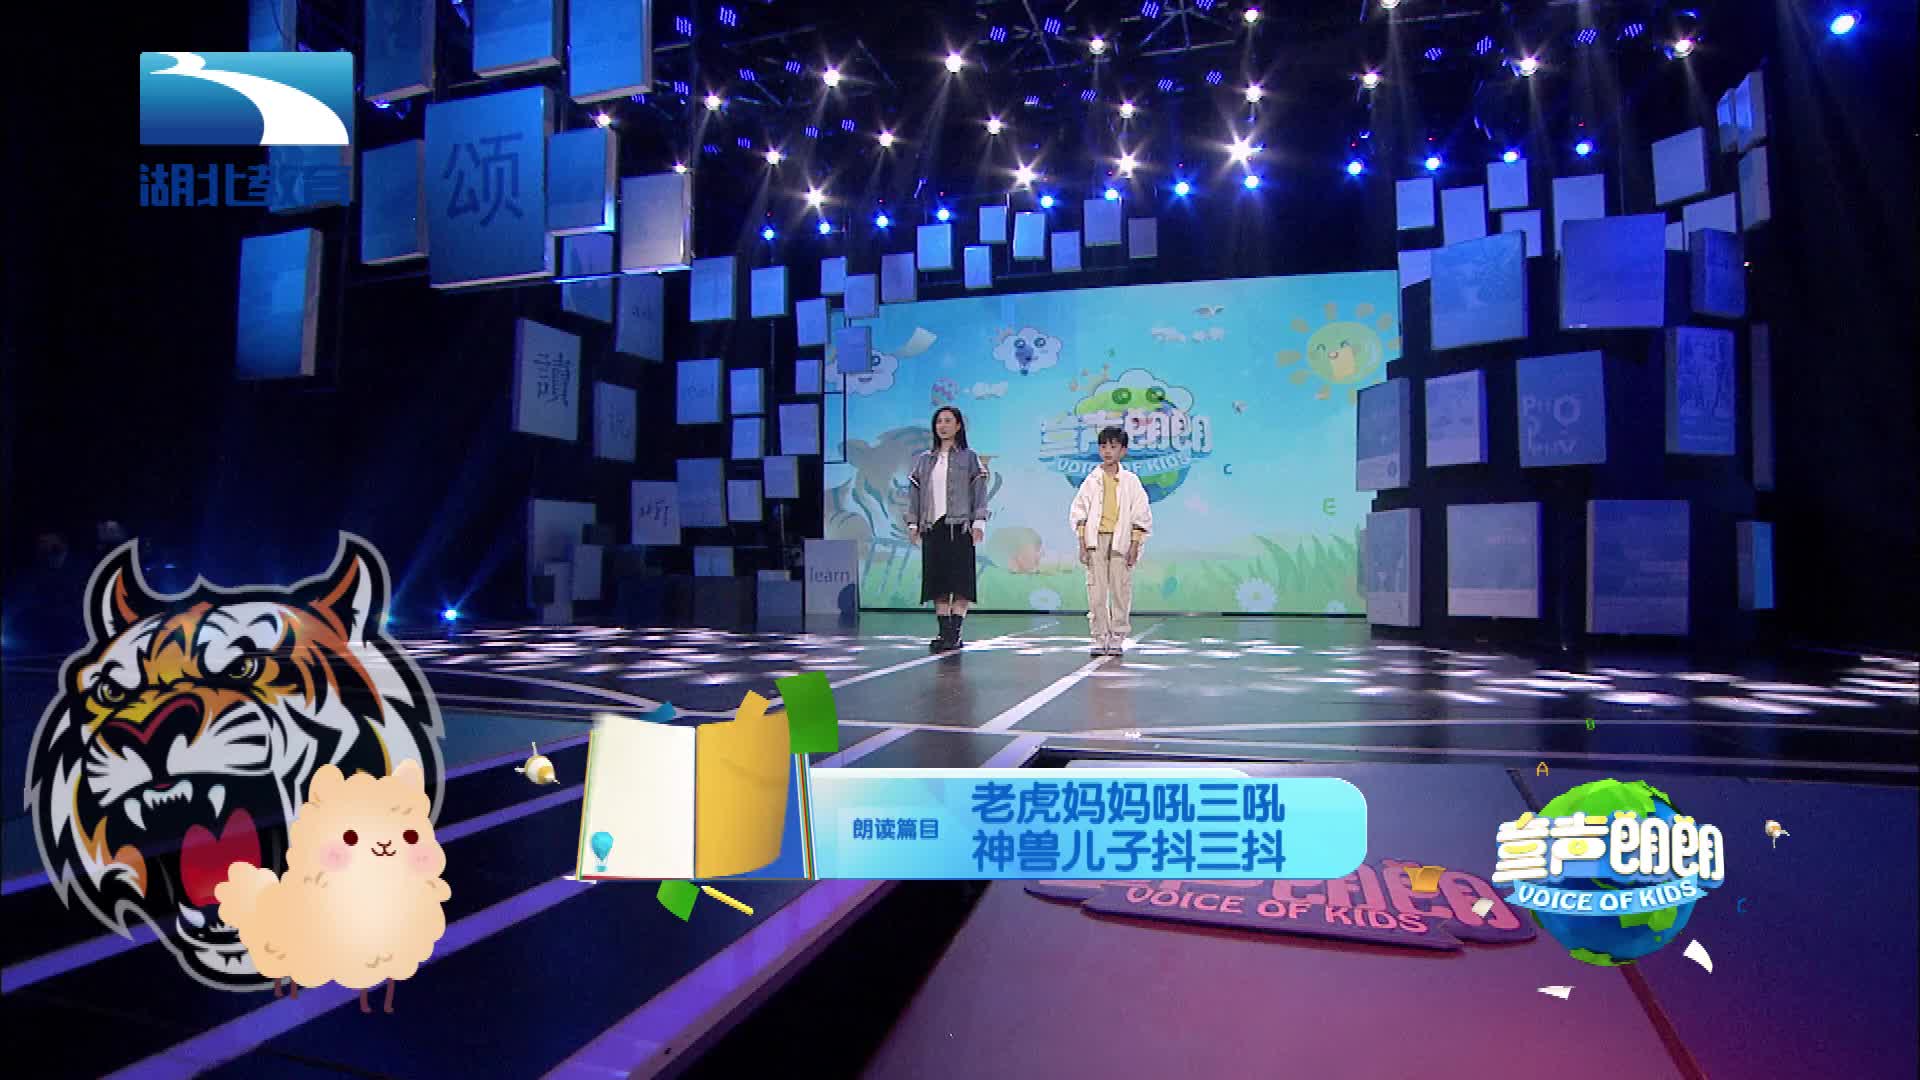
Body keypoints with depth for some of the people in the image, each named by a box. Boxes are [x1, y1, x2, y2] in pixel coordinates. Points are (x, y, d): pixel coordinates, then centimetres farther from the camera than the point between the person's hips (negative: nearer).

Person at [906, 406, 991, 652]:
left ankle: (955, 633, -4)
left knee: (960, 579, -7)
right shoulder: (923, 459, 15)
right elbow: (914, 492, 15)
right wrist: (912, 523, 7)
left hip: (959, 526, -3)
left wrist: (979, 523, -8)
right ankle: (944, 632, 7)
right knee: (937, 580, 2)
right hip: (932, 526, 4)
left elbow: (979, 491, 0)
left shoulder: (969, 458, 5)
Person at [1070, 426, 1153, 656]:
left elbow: (1141, 517, 3)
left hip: (1121, 541, -1)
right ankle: (1100, 638, 7)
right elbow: (1079, 514, 5)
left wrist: (1134, 547, -3)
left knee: (1121, 590, 0)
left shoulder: (1130, 481, 4)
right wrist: (1082, 546, -2)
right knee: (1096, 591, -1)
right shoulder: (1091, 480, 6)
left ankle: (1117, 638, 8)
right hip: (1095, 540, 1)